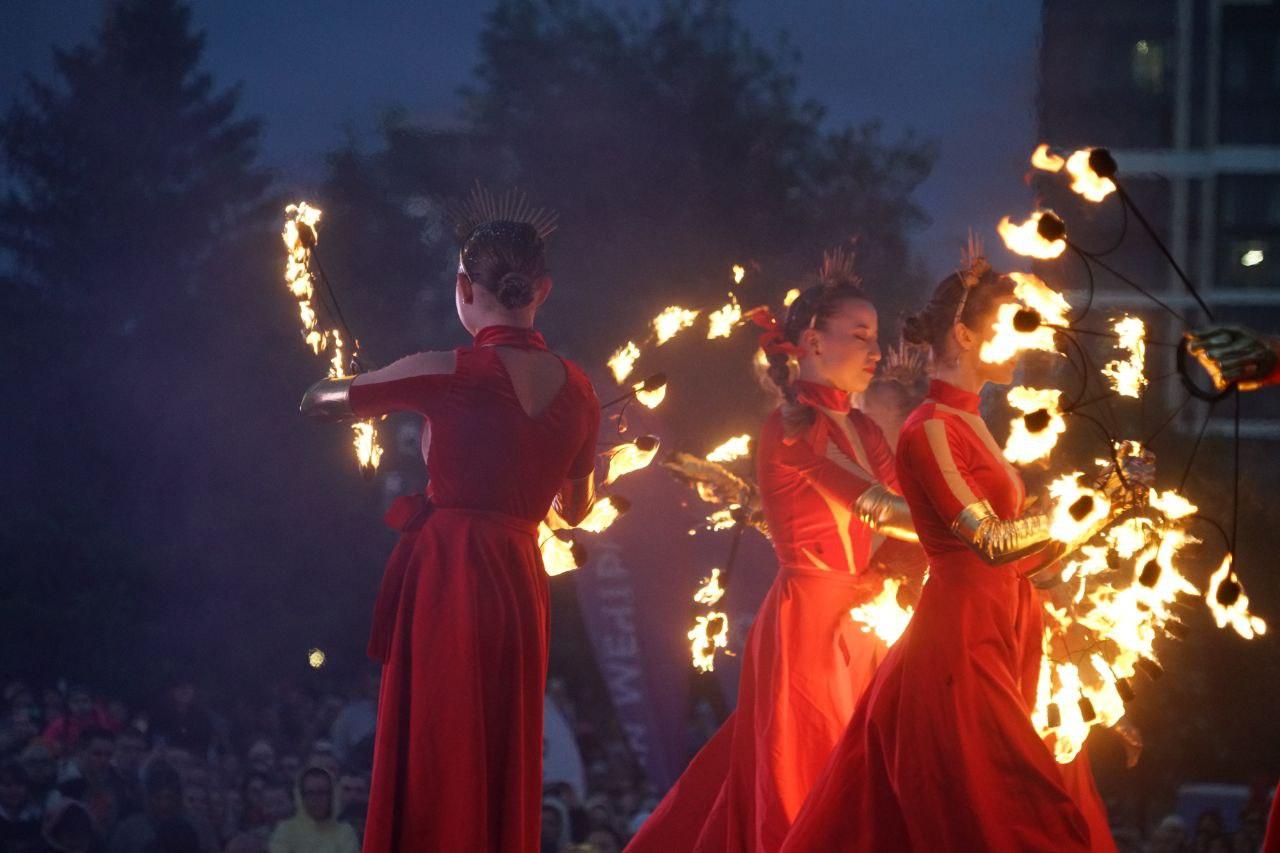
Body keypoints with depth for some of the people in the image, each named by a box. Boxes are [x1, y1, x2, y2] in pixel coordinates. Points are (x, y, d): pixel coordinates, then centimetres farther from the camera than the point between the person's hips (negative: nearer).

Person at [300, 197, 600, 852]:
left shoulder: (450, 374, -11)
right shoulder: (575, 387, 5)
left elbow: (318, 401, 2)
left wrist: (382, 399, 24)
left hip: (449, 573, -6)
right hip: (522, 579, 6)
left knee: (436, 776, -3)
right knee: (503, 772, 12)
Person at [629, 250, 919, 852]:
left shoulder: (862, 431, 15)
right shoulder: (794, 426, -11)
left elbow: (908, 518, 4)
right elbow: (882, 511, -19)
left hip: (854, 625, 8)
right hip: (807, 618, -8)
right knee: (810, 790, -4)